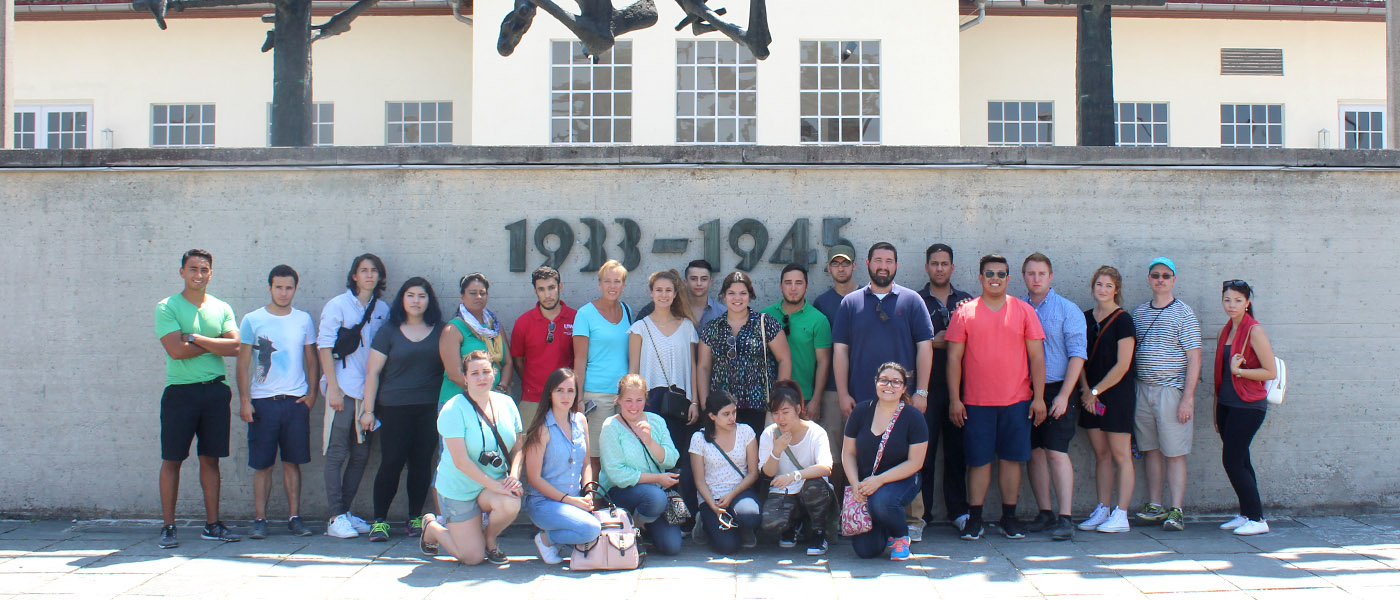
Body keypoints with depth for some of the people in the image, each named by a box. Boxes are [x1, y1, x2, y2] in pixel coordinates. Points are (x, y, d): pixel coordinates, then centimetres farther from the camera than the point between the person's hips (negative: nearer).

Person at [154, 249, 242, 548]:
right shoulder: (167, 307, 0)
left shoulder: (222, 308, 11)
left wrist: (194, 337, -10)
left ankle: (212, 524, 14)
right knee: (172, 459, 0)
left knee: (210, 458, 8)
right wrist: (215, 343, -5)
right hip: (180, 391, -3)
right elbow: (176, 350, -14)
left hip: (215, 391, 3)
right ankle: (168, 527, 6)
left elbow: (234, 347, -4)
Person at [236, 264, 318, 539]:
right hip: (263, 401, -2)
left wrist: (312, 393, 2)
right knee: (262, 465, 1)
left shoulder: (304, 320, 9)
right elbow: (243, 363, 2)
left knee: (293, 462, 5)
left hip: (296, 402, 2)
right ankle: (260, 520, 7)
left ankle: (294, 517, 11)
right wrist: (244, 400, -5)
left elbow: (312, 360, 14)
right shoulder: (253, 320, 3)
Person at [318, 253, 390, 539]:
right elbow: (324, 346, -5)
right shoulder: (337, 305, -2)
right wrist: (332, 387, -11)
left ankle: (346, 511, 16)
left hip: (369, 391, 5)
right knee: (337, 454, -3)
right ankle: (336, 518, 0)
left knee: (361, 455, 7)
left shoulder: (382, 309, 11)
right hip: (343, 390, -5)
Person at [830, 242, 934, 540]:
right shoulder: (851, 302, 9)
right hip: (863, 399, 1)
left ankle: (913, 521, 9)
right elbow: (840, 350, 8)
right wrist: (843, 394, 0)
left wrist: (921, 392, -4)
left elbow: (924, 347, 4)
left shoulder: (911, 300, 7)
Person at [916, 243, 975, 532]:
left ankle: (958, 510, 13)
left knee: (957, 449, 5)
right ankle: (921, 512, 3)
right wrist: (933, 342, -10)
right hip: (927, 386, -2)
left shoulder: (967, 301, 14)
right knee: (923, 450, -4)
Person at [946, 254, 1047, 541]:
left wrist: (1039, 397, 0)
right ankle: (974, 518, 11)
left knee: (1011, 458, 5)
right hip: (976, 402, -1)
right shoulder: (965, 312, 3)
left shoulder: (1024, 310, 5)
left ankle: (1009, 517, 15)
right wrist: (954, 399, -3)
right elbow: (954, 359, 2)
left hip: (1017, 401, 1)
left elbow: (1037, 356, 5)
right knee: (979, 460, 2)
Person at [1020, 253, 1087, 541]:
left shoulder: (1067, 310, -1)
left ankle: (1066, 518, -9)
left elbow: (1077, 354, -6)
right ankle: (1045, 514, 15)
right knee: (1035, 452, 6)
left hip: (1057, 390, -4)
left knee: (1056, 452, -10)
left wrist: (1064, 395, -12)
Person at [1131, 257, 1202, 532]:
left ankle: (1176, 511, 0)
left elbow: (1194, 358, -7)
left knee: (1174, 453, -3)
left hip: (1171, 390, -5)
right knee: (1150, 449, 8)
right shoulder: (1138, 312, 12)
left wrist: (1188, 398, -14)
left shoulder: (1183, 313, -3)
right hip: (1142, 390, 5)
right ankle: (1155, 506, 15)